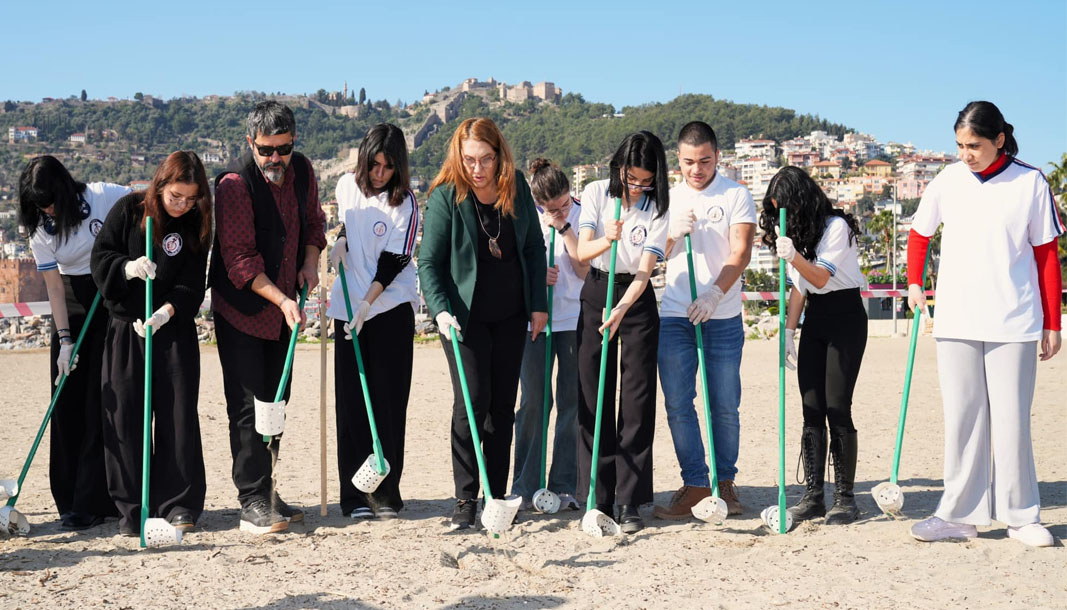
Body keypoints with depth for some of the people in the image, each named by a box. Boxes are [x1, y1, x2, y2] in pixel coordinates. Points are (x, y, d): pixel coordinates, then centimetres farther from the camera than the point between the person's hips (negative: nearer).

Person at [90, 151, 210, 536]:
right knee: (125, 417, 1)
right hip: (125, 329, 0)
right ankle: (131, 508, 10)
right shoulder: (129, 210, -2)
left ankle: (180, 504, 9)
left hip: (175, 331, 0)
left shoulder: (196, 225, -2)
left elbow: (192, 285, -7)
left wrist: (166, 311, -24)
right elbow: (100, 256, -1)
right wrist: (127, 267, -21)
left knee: (178, 414, -1)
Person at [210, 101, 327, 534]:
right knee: (247, 407, -7)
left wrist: (310, 262, 0)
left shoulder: (302, 171, 2)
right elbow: (239, 259, -21)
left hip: (284, 310, 7)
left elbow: (313, 221, 18)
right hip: (241, 309, -7)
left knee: (276, 402, 12)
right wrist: (281, 299, -28)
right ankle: (252, 502, -3)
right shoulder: (234, 185, -18)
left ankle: (265, 493, 22)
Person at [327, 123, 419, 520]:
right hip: (348, 308, 4)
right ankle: (355, 494, 8)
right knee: (352, 402, 3)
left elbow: (393, 262, -12)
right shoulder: (347, 186, 5)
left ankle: (386, 493, 5)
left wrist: (367, 303, -20)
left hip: (391, 310, -4)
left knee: (388, 401, -2)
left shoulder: (405, 205, -8)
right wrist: (339, 241, 6)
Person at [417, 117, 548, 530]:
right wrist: (440, 310, -25)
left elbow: (534, 246, 7)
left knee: (503, 405, 8)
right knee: (471, 402, -9)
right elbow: (429, 261, -11)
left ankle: (497, 496, 17)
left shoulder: (517, 187, -2)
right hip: (464, 314, -3)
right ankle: (465, 499, 0)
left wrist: (539, 304, 5)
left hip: (511, 314, 4)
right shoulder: (445, 196, -12)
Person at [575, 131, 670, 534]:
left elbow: (644, 270, -15)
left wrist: (620, 311, -31)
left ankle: (629, 502, 2)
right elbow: (582, 252, -13)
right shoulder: (596, 193, -3)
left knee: (638, 401, -3)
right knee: (594, 398, 1)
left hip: (637, 299, -1)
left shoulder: (657, 208, -8)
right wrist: (606, 240, -35)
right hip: (596, 293, 1)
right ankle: (599, 499, 8)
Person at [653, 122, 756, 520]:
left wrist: (714, 294, -23)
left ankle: (725, 482, 17)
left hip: (723, 317, -2)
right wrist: (673, 233, -8)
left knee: (725, 406, 2)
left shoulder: (736, 196, 2)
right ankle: (695, 484, 5)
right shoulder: (667, 198, 12)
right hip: (673, 316, 2)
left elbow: (740, 253, -9)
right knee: (677, 405, -2)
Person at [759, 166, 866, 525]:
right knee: (812, 409, 2)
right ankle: (813, 496, 4)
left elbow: (822, 277, -19)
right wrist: (788, 330, 5)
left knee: (837, 407, -11)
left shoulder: (836, 226, -13)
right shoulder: (795, 232, 11)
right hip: (814, 320, 7)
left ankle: (845, 497, -4)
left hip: (845, 319, -7)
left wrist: (794, 256, -35)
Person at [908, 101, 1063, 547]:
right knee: (961, 419, 5)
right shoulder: (947, 181, 4)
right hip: (955, 321, 2)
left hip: (1013, 322, -2)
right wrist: (914, 284, 8)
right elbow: (919, 235, 20)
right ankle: (961, 514, 12)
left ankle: (1021, 515, 14)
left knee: (1012, 419, 2)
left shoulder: (1031, 183, -2)